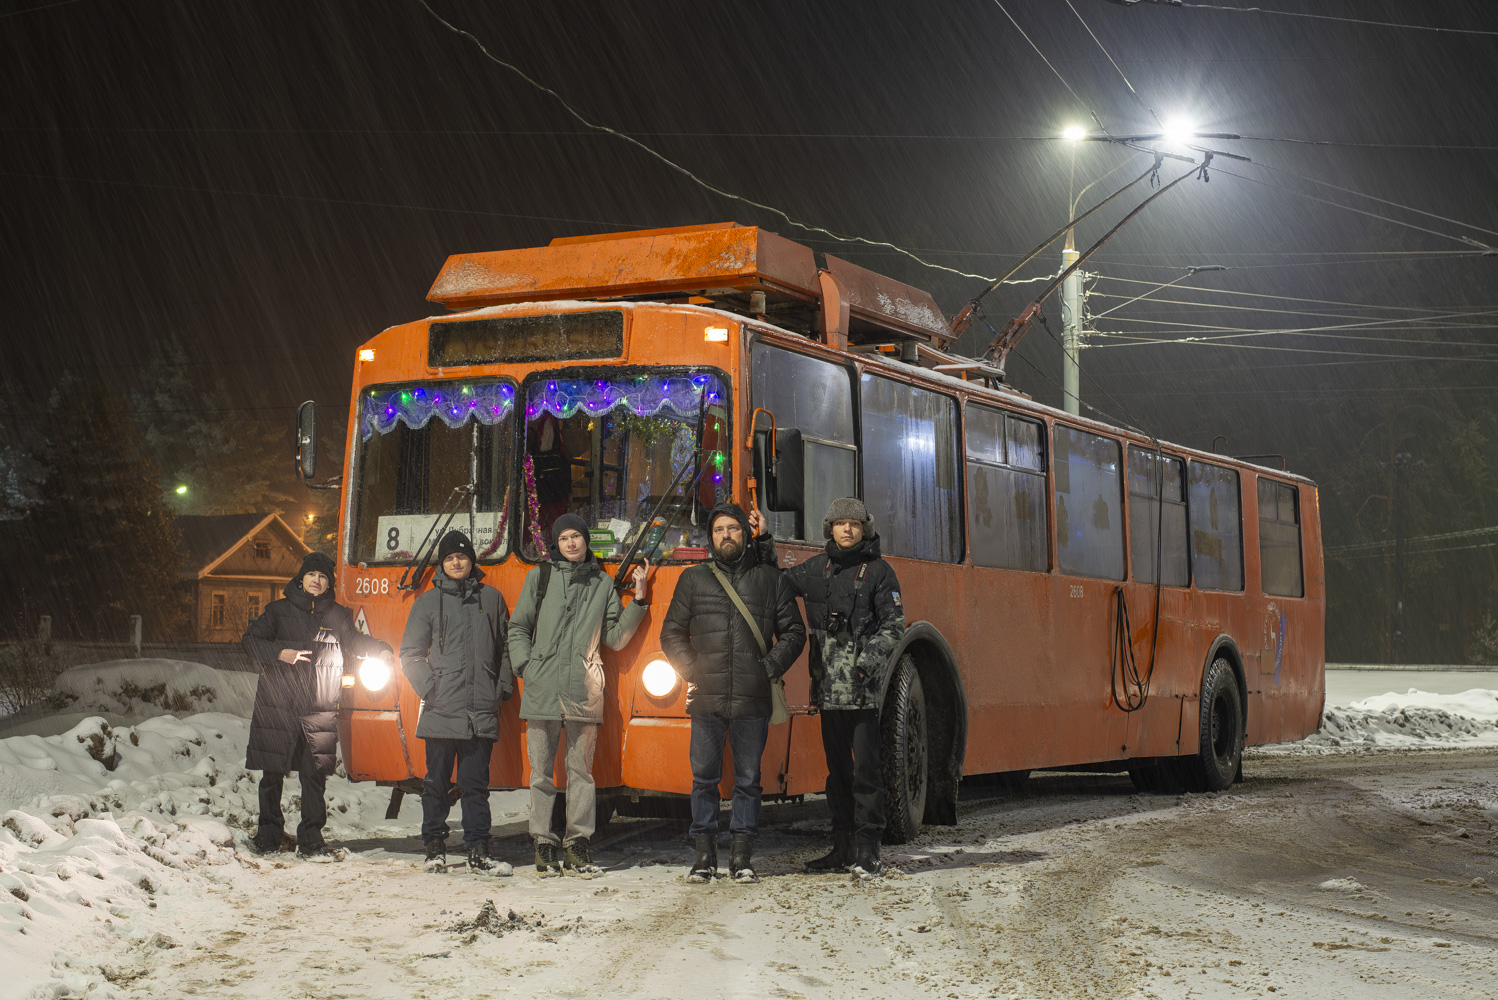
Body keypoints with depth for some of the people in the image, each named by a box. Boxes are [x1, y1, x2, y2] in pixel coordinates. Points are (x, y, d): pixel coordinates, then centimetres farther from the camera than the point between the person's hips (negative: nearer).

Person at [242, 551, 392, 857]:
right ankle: (268, 835, 16)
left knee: (315, 775, -2)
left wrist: (379, 649, 0)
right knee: (272, 774, 3)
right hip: (276, 707, -1)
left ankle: (311, 838, 6)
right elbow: (250, 640, 3)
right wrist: (280, 653, -13)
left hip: (319, 711, 1)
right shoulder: (279, 610, 7)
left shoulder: (337, 615, 13)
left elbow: (355, 641, 21)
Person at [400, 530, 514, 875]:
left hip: (482, 713, 1)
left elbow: (505, 646, 16)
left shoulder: (491, 598, 13)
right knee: (437, 783, 3)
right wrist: (428, 688, -5)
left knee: (476, 784, 1)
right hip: (441, 711, -1)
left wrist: (503, 687, 6)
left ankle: (478, 853, 2)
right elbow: (410, 654, 9)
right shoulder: (428, 602, 9)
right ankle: (435, 848, 11)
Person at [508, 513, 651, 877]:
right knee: (541, 771, 1)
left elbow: (616, 638, 12)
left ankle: (578, 844, 6)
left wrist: (639, 601, 4)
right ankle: (544, 844, 6)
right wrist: (525, 666, 0)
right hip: (542, 691, 0)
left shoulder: (602, 583, 14)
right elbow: (518, 628, 14)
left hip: (584, 691, 0)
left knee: (581, 770, 1)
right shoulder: (540, 577, 11)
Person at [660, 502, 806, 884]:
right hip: (706, 699, 1)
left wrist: (769, 668, -2)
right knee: (704, 777, 1)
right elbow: (672, 634, 16)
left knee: (748, 780, 3)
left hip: (752, 700, -1)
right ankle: (705, 856, 7)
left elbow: (793, 633, 12)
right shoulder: (693, 580, 13)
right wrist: (691, 672, 2)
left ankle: (741, 857, 8)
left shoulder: (771, 579, 11)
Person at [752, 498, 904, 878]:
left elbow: (893, 625, -5)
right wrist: (763, 542, 14)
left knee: (866, 768, -6)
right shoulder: (818, 568, 13)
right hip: (829, 687, 5)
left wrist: (868, 660, -18)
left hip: (864, 689, -5)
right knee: (837, 769, 10)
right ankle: (843, 849, 17)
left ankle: (868, 851, -3)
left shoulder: (879, 572, 0)